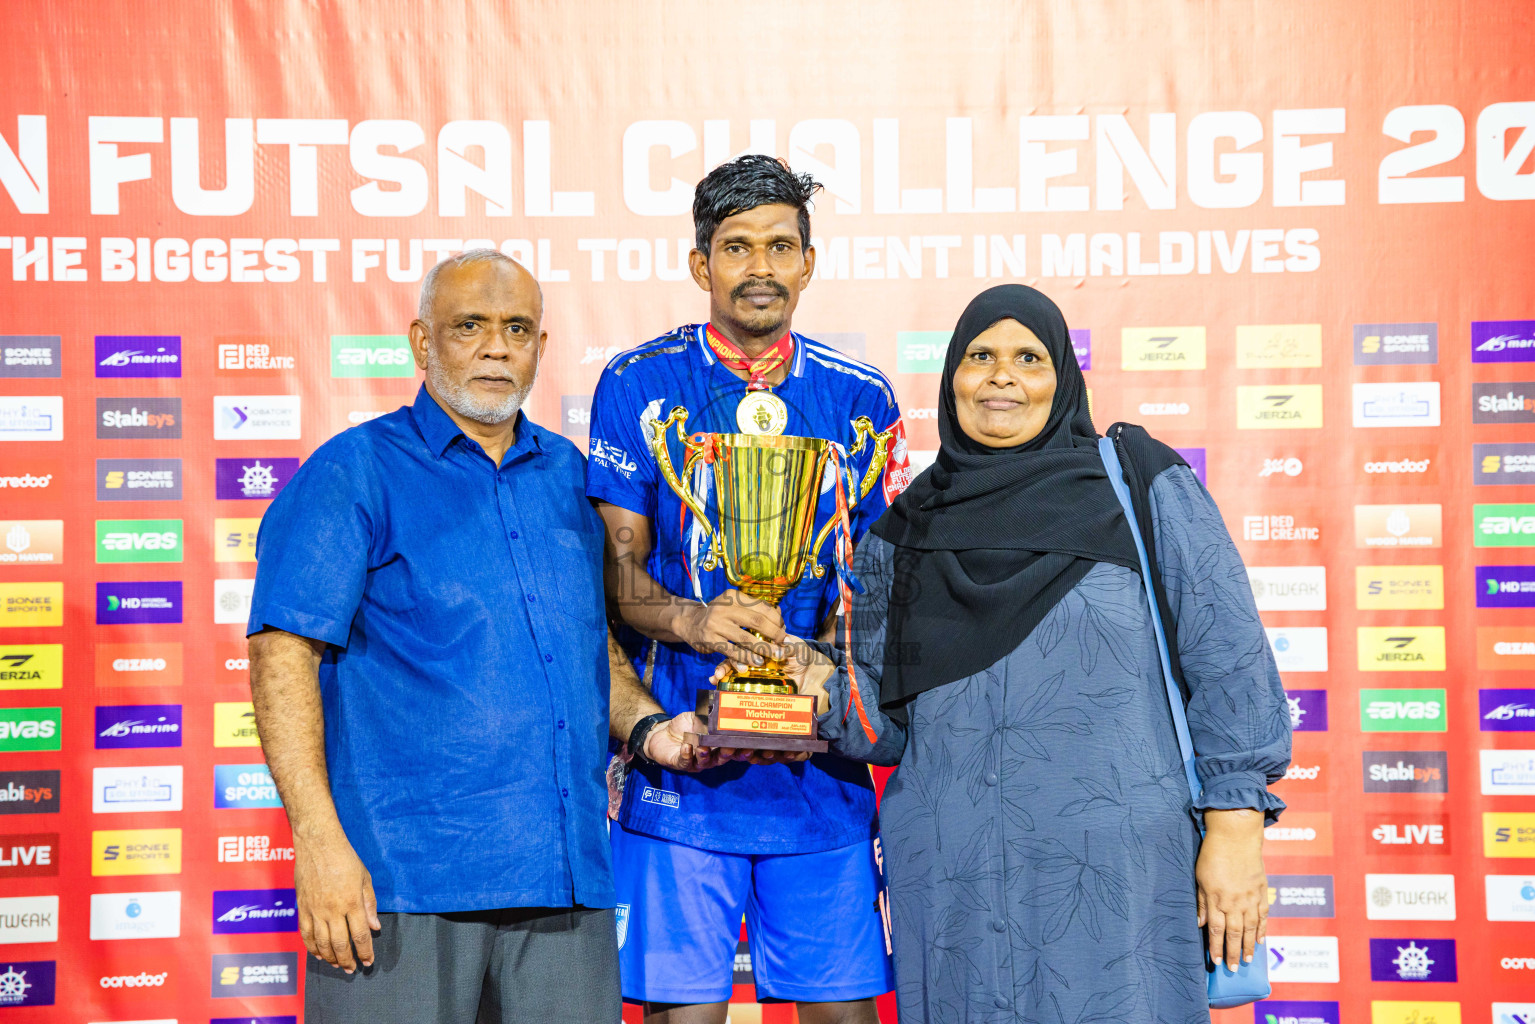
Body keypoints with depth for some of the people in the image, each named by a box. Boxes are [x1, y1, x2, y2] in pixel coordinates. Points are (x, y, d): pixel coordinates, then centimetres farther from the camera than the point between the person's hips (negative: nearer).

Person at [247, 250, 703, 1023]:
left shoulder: (566, 475, 15)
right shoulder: (355, 472, -2)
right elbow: (282, 653, -9)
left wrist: (647, 725, 5)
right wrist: (319, 840, -17)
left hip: (564, 879, 5)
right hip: (402, 880, -5)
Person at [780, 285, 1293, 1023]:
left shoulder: (1139, 483, 3)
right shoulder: (904, 533, 12)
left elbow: (1226, 658, -1)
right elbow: (890, 716, 12)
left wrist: (1235, 825, -6)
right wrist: (825, 690, -8)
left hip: (1115, 875, -2)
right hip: (951, 879, 3)